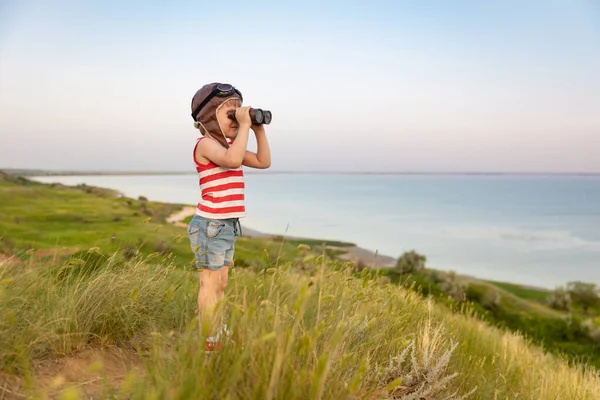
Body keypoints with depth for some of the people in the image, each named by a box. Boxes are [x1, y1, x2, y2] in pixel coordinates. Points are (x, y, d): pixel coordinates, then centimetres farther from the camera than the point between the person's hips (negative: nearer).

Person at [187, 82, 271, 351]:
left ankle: (220, 338, 22)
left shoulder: (229, 145, 17)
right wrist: (244, 126, -23)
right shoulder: (206, 144, -12)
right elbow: (233, 160, -33)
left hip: (227, 225, 9)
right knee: (210, 283, -3)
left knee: (221, 284, 13)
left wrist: (258, 129, 10)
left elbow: (263, 161, 17)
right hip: (210, 225, -9)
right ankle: (210, 344, 4)